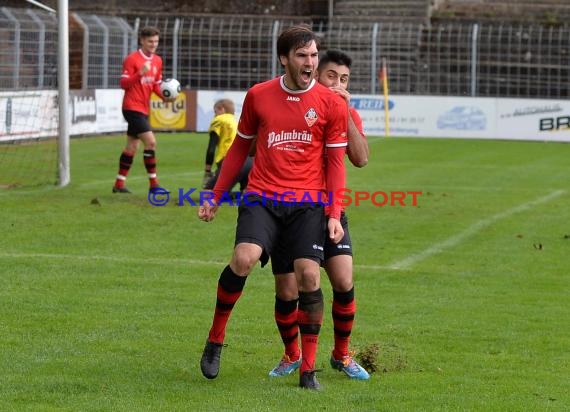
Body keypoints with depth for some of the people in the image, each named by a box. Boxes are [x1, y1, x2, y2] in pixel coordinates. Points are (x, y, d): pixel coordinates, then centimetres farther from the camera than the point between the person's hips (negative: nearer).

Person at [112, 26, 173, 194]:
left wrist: (164, 97, -1)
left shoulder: (157, 61, 10)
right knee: (150, 142, -15)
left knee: (132, 146, 11)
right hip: (133, 107, -8)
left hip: (143, 109, 8)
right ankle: (153, 183, -12)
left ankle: (119, 184, 18)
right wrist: (140, 73, -28)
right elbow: (123, 84, -15)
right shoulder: (132, 59, -11)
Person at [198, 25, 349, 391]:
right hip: (262, 197, 0)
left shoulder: (332, 104, 1)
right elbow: (240, 148, 16)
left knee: (309, 275, -11)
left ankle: (308, 370, 1)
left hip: (308, 203, 0)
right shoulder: (258, 96, 5)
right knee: (244, 258, -23)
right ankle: (215, 340, -1)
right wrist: (216, 197, 16)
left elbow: (336, 162, 4)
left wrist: (335, 215, -5)